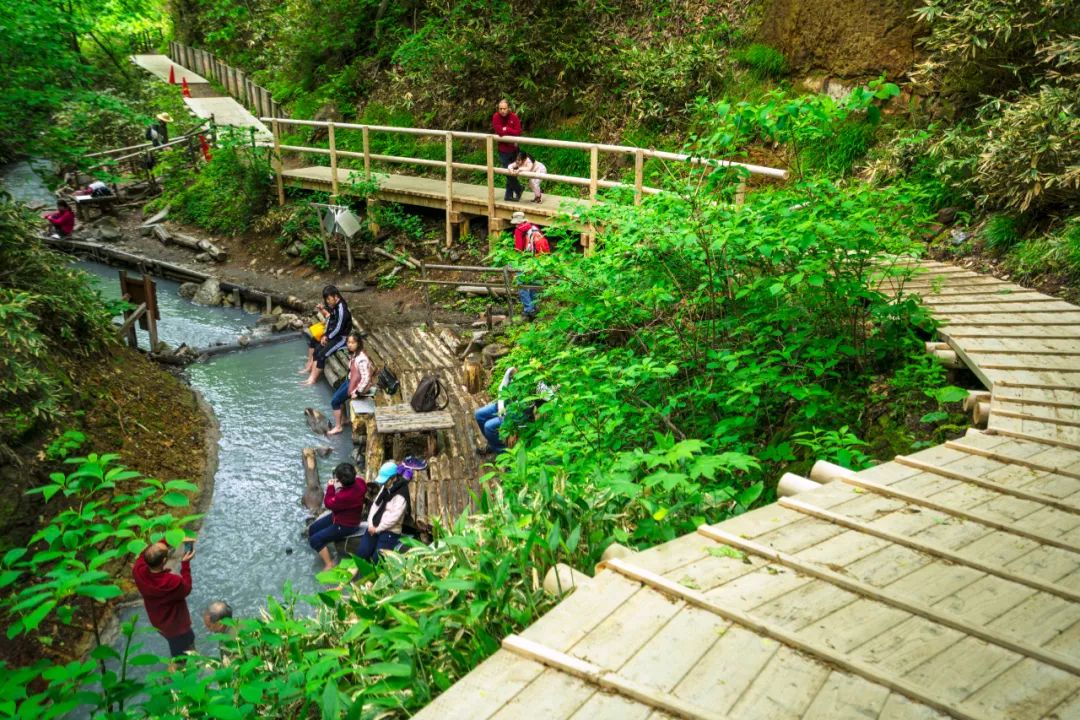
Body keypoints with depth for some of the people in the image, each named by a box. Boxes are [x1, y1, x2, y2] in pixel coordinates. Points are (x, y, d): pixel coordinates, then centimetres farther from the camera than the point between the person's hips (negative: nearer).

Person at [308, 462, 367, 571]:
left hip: (345, 525, -9)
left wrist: (331, 487, -11)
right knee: (312, 529, 16)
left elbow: (328, 503, -23)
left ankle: (329, 564, 4)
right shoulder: (357, 482, -18)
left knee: (314, 540, -10)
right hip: (341, 516, 9)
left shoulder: (346, 496, -41)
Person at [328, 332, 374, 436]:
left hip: (358, 385, -9)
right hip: (351, 381, 9)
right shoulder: (355, 353, -3)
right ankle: (343, 420, 36)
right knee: (338, 396, 20)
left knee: (334, 401, -1)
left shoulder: (361, 359, -33)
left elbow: (366, 378, -33)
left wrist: (357, 392, -25)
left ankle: (338, 427, 14)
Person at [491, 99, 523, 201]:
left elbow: (518, 132, -14)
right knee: (509, 172, -5)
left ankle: (509, 195, 21)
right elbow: (498, 131, -19)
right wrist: (511, 132, -14)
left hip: (513, 149, 2)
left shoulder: (514, 117, -7)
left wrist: (506, 129, -16)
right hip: (503, 150, -1)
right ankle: (518, 189, 18)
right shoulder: (496, 117, -10)